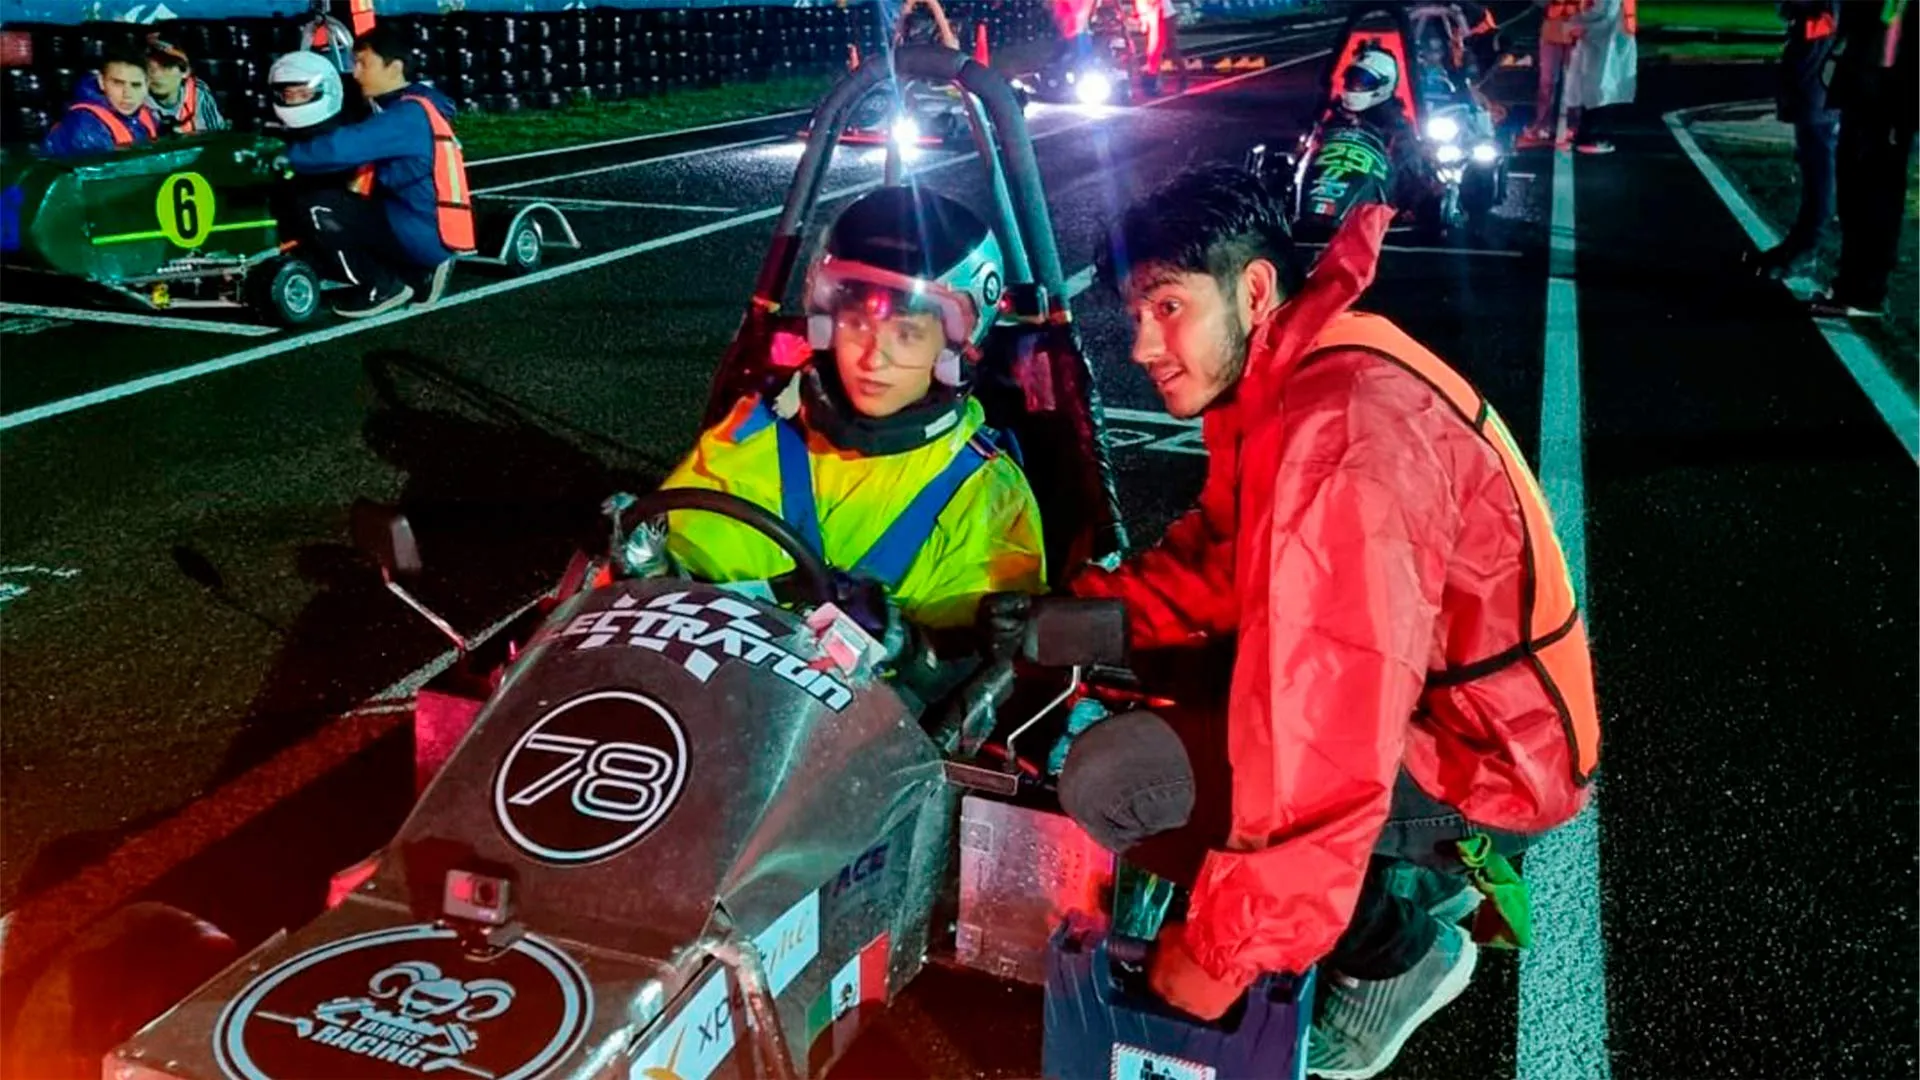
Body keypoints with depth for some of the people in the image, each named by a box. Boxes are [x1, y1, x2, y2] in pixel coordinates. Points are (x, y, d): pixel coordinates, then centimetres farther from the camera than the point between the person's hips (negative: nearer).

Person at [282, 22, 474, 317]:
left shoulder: (408, 115, -17)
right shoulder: (403, 109, 15)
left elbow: (342, 147, -25)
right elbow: (352, 150, 16)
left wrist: (287, 156, -11)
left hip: (425, 234, -9)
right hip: (426, 229, 9)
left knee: (318, 211, -15)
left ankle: (382, 286, 1)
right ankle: (419, 273, 14)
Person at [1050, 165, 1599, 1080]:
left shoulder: (1342, 437, -30)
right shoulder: (1278, 376, 1)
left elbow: (1328, 746, -32)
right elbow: (1219, 557, 10)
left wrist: (1225, 949, -22)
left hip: (1485, 763, -9)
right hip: (1418, 700, 10)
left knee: (1112, 778, -19)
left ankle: (1394, 941, 2)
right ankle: (1409, 871, 16)